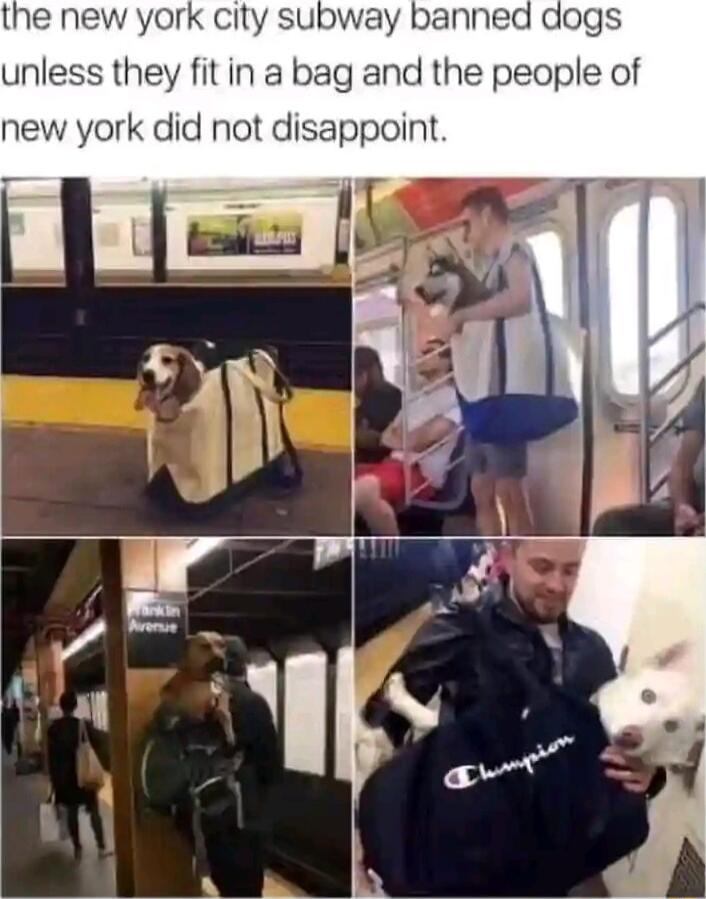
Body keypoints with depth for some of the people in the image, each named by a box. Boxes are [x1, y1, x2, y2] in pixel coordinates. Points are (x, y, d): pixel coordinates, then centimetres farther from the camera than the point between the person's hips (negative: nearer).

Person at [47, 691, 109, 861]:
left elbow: (51, 755, -1)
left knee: (71, 813, 10)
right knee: (94, 811, 6)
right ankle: (101, 848, 6)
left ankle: (77, 849, 12)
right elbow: (96, 749, -5)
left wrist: (54, 777, 7)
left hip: (64, 776, 1)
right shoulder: (85, 725, -10)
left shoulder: (53, 728, -5)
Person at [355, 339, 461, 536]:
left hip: (421, 473, -8)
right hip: (394, 463, 8)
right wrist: (406, 440, -3)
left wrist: (398, 438, 11)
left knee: (364, 489, -37)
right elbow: (386, 437, 17)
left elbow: (422, 440, -7)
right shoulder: (415, 399, 27)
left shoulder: (453, 398, 2)